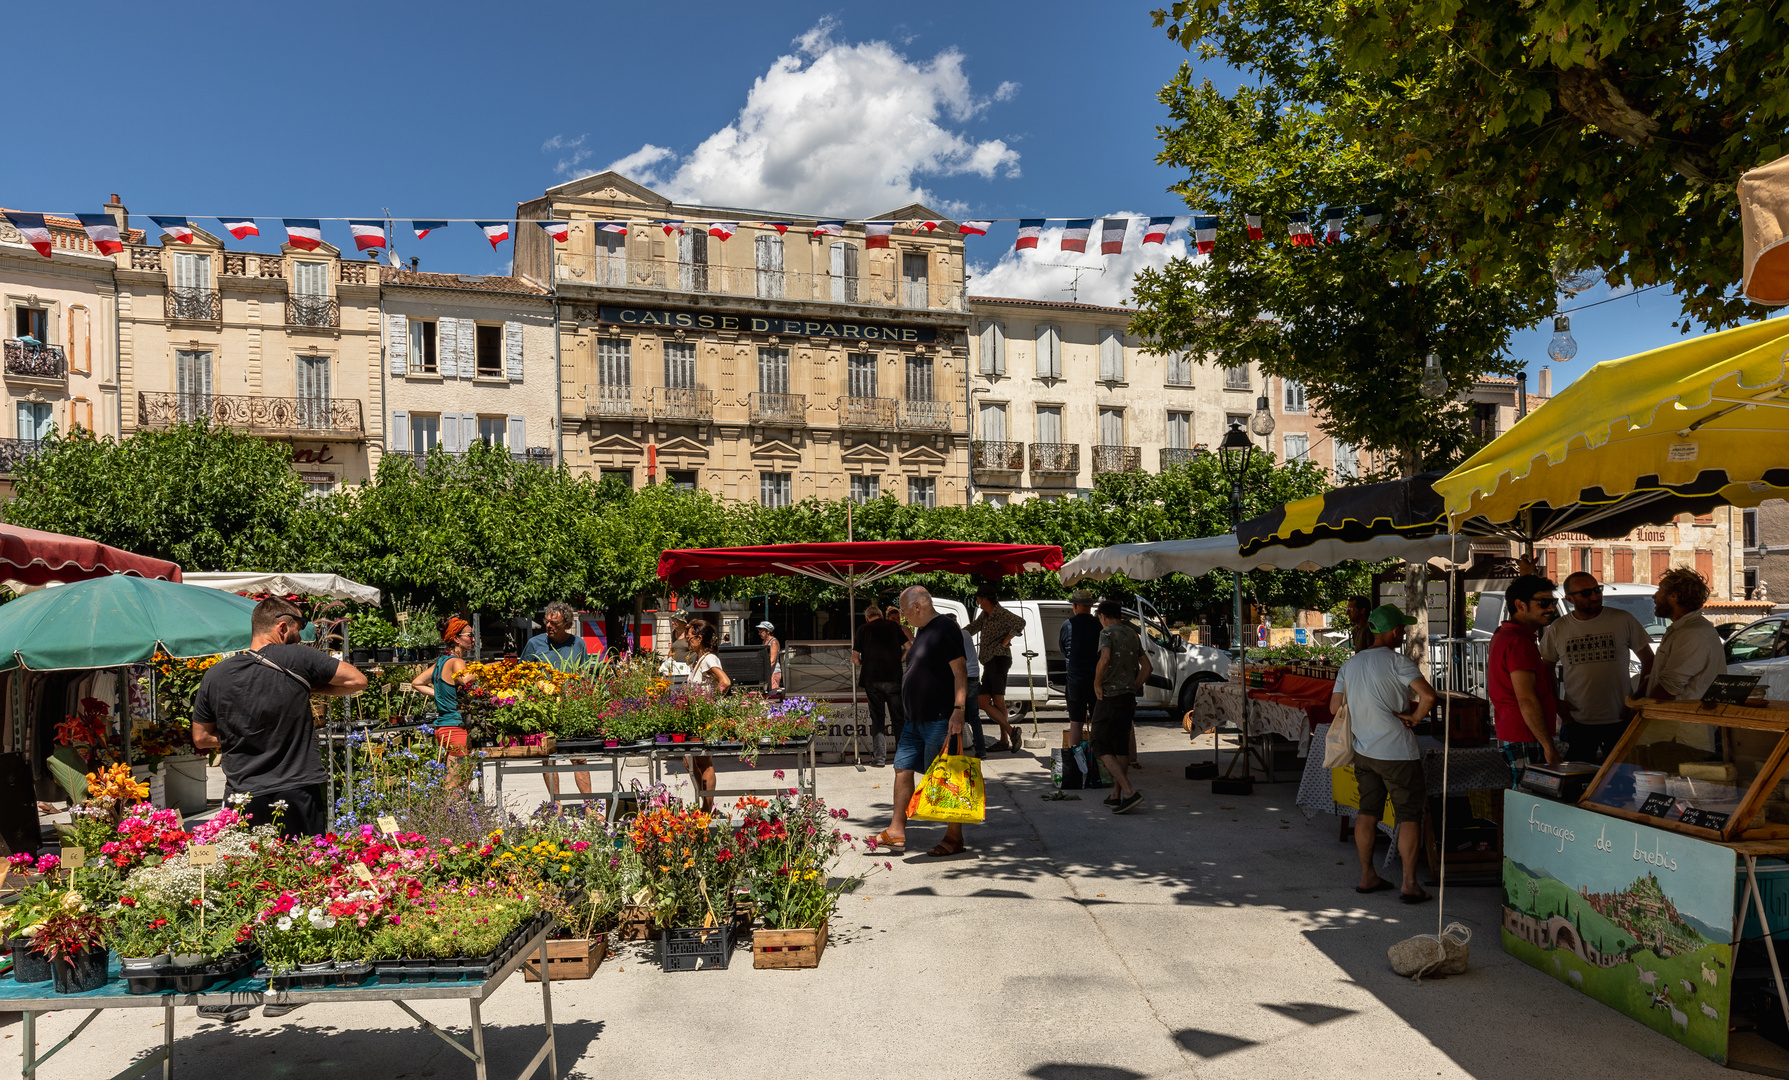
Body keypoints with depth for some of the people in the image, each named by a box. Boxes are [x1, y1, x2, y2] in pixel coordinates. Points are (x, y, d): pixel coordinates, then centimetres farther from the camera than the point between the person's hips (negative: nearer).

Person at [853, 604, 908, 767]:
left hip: (872, 679, 0)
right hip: (894, 677, 0)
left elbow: (854, 658, 6)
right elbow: (909, 648, 8)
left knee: (877, 718, 5)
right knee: (898, 718, 9)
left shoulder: (863, 629, 6)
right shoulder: (892, 625, 8)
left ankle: (880, 758, 1)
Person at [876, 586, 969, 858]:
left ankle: (954, 838, 9)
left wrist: (958, 710, -25)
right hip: (916, 719, 10)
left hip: (941, 720, -10)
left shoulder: (946, 628, -15)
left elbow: (960, 671, -20)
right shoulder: (922, 631, 14)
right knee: (902, 769, 9)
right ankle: (896, 833, 15)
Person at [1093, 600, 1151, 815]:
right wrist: (1134, 688, 16)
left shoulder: (1107, 632, -10)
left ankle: (1129, 791, -15)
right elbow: (1146, 666, 17)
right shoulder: (1132, 634, 14)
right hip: (1128, 697, 7)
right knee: (1122, 747, 14)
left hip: (1109, 697, -7)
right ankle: (1117, 795, 19)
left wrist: (1097, 683, -16)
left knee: (1102, 747, -3)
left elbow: (1105, 659, -28)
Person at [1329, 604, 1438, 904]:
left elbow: (1335, 706, 11)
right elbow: (1428, 695, -25)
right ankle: (1409, 884, 3)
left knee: (1368, 811, 13)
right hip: (1398, 753, -6)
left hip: (1364, 751, 6)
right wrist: (1414, 716, -8)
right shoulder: (1397, 661, -14)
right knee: (1409, 815, 2)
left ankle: (1367, 876, 20)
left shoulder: (1350, 664, 6)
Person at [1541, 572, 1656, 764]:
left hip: (1620, 719, -1)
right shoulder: (1557, 629, 2)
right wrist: (1555, 702, 1)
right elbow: (1546, 669, 13)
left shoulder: (1623, 620, -1)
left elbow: (1649, 660, 6)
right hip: (1576, 721, 1)